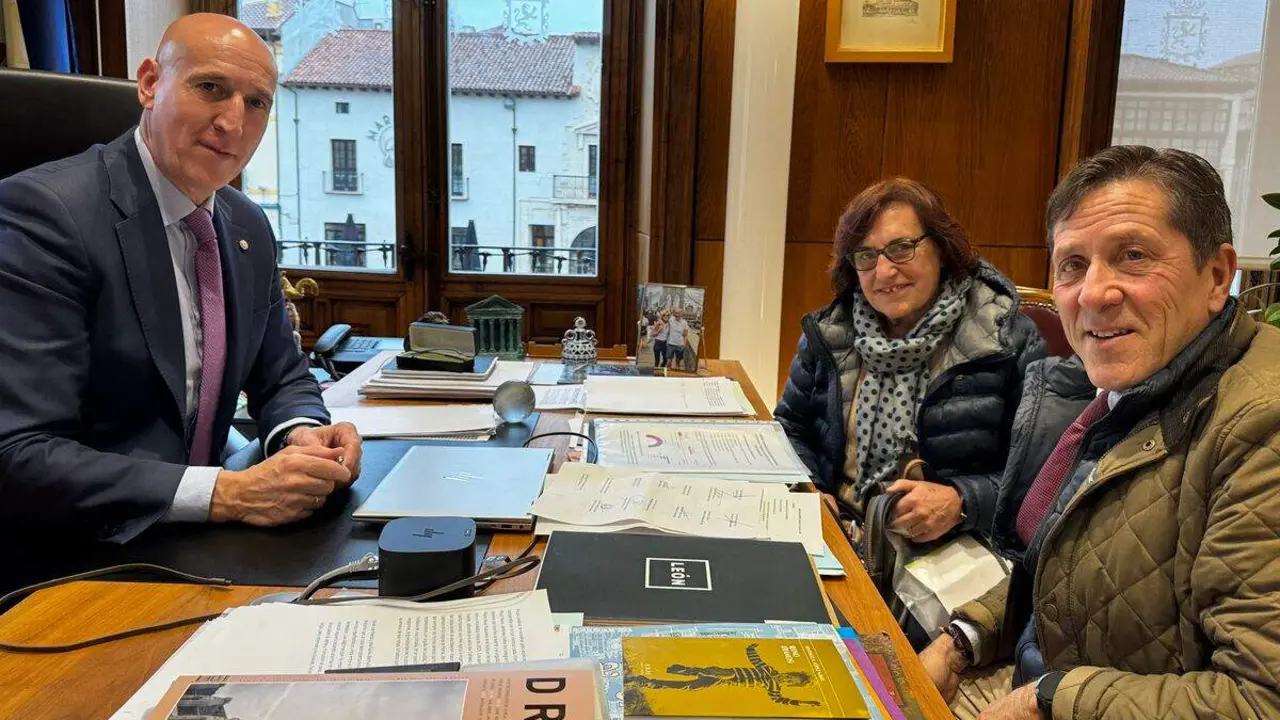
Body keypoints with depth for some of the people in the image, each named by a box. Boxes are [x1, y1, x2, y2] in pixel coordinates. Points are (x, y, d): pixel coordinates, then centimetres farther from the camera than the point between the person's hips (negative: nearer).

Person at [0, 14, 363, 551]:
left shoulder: (249, 228, 5)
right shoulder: (45, 211, -16)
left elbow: (280, 379, 15)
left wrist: (300, 434, -8)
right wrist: (225, 494, -29)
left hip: (192, 546, 7)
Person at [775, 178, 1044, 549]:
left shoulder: (1008, 341, -4)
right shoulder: (830, 333, 9)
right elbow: (790, 428, 18)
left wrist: (961, 502, -22)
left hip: (947, 547, -3)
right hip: (836, 535, 3)